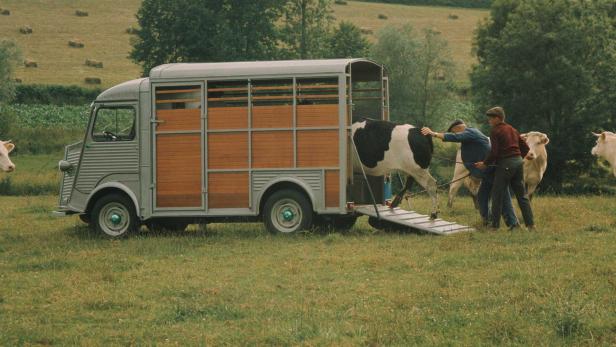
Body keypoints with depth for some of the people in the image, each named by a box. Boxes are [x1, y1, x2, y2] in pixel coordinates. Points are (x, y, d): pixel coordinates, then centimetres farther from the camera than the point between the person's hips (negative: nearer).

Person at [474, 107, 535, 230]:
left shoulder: (495, 131, -6)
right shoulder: (512, 130, 16)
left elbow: (494, 152, -14)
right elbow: (525, 148, 18)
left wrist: (485, 163, -2)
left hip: (505, 164, -7)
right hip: (518, 162, 7)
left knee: (497, 195, 0)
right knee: (522, 195, 10)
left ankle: (495, 225, 0)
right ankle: (530, 224, 5)